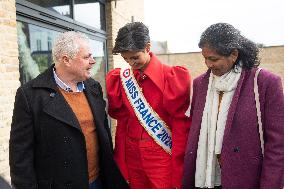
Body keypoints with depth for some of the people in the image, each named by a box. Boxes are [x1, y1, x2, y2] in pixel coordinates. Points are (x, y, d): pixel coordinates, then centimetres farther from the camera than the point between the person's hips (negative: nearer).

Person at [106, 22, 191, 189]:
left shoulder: (172, 77, -12)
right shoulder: (121, 79, 1)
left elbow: (181, 126, -11)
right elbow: (122, 120, 4)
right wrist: (121, 165, 2)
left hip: (162, 157, -4)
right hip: (131, 155, 4)